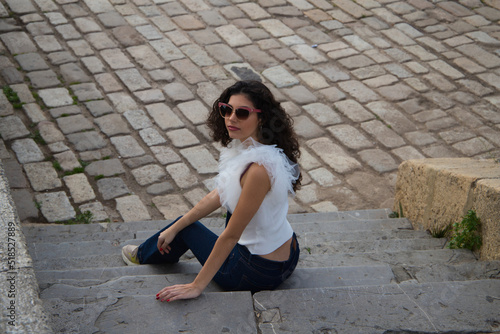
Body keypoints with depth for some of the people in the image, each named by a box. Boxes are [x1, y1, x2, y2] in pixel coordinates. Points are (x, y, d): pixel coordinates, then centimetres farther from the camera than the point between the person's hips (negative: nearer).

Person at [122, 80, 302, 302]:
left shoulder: (258, 169, -32)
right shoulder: (246, 146, -3)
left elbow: (230, 236, -27)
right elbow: (218, 195, 9)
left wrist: (196, 286, -19)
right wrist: (174, 227, 14)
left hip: (261, 272, -8)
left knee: (188, 228, 14)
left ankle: (144, 255, 47)